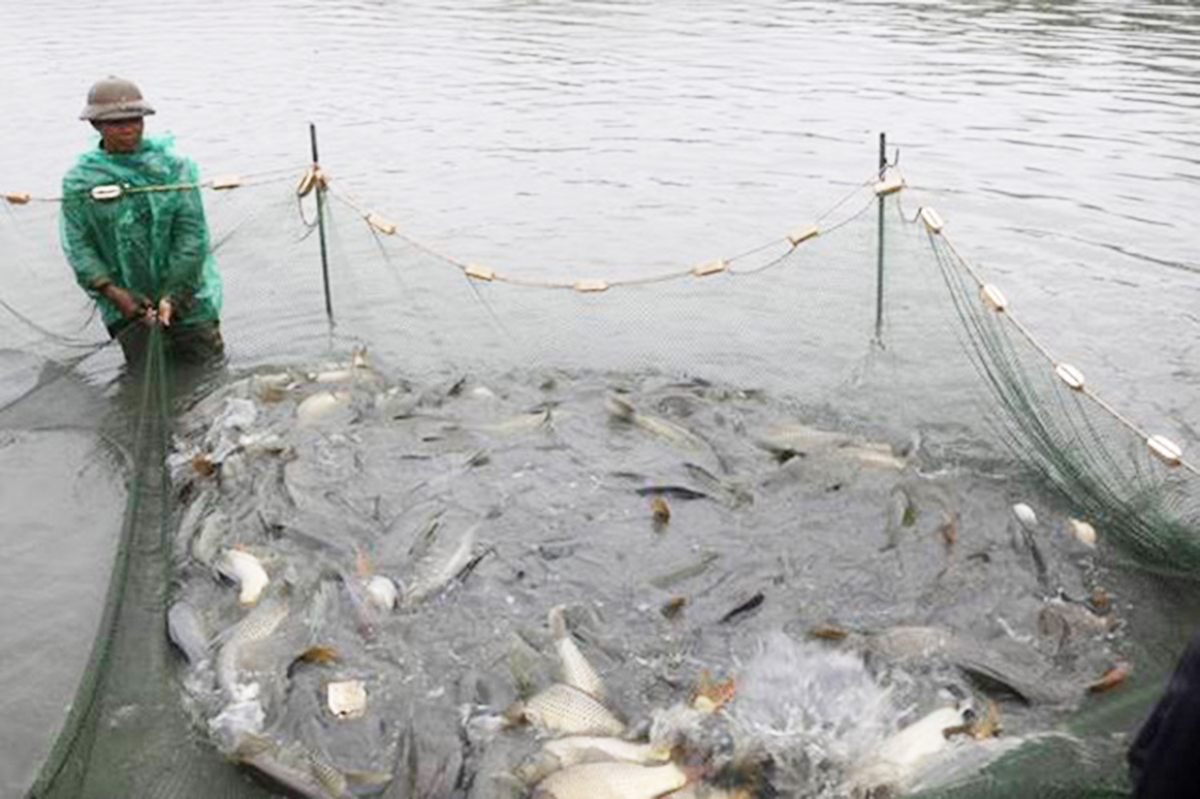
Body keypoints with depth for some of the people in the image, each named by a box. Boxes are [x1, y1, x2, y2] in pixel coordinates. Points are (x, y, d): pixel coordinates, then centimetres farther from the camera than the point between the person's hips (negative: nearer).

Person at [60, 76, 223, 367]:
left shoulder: (173, 165, -4)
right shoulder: (79, 180, -2)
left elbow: (192, 233, -9)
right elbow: (78, 245, -6)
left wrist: (173, 294, -17)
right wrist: (112, 292, -20)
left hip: (186, 295, 0)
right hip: (127, 303, 0)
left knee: (207, 364, 7)